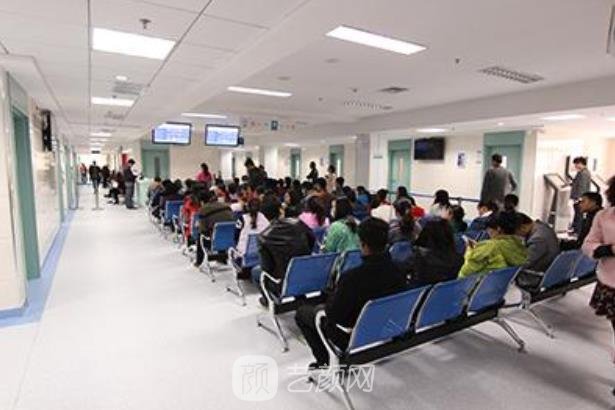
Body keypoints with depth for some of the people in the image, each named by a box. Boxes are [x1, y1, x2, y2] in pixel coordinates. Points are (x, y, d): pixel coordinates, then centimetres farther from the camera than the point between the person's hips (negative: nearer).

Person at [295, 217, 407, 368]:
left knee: (302, 312, 14)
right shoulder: (398, 272, -16)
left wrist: (332, 296, -1)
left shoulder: (353, 277, -35)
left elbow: (332, 315, -22)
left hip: (352, 338, -6)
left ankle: (325, 362, 17)